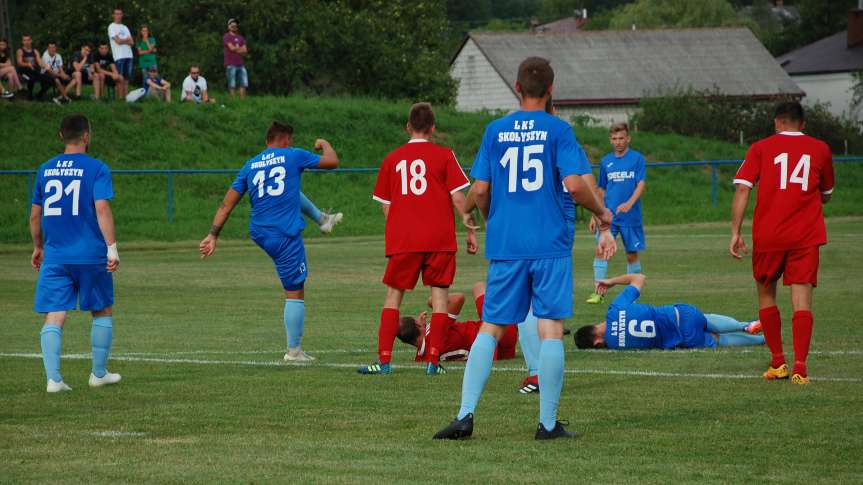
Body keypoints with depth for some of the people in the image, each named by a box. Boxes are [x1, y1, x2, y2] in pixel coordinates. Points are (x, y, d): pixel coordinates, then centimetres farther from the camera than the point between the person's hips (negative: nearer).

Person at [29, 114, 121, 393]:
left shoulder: (46, 170, 9)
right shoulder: (96, 168, -5)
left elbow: (35, 215, 14)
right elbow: (102, 208, -16)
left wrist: (38, 248, 27)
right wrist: (112, 248, -16)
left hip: (54, 257, 3)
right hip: (90, 255, -3)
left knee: (54, 317, -1)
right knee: (103, 311, 15)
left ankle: (53, 379, -12)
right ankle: (99, 374, 21)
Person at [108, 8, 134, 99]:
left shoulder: (125, 27, 21)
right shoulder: (112, 27, 1)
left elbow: (132, 42, 11)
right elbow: (118, 41, -10)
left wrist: (123, 40, -5)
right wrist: (127, 40, 6)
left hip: (128, 55, 6)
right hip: (119, 56, -6)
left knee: (127, 78, 4)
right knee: (120, 79, -8)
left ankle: (126, 96, 4)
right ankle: (120, 97, -9)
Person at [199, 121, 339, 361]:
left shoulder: (250, 165, 10)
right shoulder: (293, 156, -3)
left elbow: (227, 204, 6)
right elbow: (333, 162, 6)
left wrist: (213, 235, 8)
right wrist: (324, 144, 27)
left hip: (259, 234, 5)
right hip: (286, 237, -5)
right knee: (295, 294, 1)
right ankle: (293, 351, 0)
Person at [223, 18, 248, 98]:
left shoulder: (241, 38, 19)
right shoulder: (226, 37, 2)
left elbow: (245, 52, 9)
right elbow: (232, 48, -11)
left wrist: (236, 49, -5)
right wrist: (240, 49, 6)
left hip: (241, 64, 6)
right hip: (231, 65, -6)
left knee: (244, 84, -1)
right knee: (232, 85, -5)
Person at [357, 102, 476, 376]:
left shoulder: (392, 159, 8)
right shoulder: (444, 156, 1)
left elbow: (385, 205, 11)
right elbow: (458, 198, -3)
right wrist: (471, 230, 4)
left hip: (402, 240, 2)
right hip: (440, 239, -2)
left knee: (393, 295, 9)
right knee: (439, 295, 4)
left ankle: (384, 361, 1)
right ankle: (433, 361, -4)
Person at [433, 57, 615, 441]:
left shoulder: (495, 131, 6)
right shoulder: (558, 130, -3)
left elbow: (480, 191, 4)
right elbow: (575, 185, -12)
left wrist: (479, 213, 25)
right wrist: (603, 214, 5)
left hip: (504, 246, 3)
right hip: (550, 244, -3)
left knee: (490, 328, 7)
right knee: (551, 330, 0)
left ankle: (466, 413, -3)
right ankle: (548, 423, -1)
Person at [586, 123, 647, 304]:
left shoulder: (637, 159, -1)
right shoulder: (606, 161, 11)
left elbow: (641, 185, -10)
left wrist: (629, 204, -26)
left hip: (631, 216, -2)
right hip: (608, 215, 2)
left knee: (632, 255, 5)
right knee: (601, 251, -11)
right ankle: (598, 292, -12)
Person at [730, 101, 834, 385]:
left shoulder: (760, 149, 4)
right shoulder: (820, 149, 9)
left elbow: (742, 190, -6)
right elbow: (826, 196, 21)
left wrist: (735, 232, -7)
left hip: (767, 236, 0)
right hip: (807, 236, 0)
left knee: (766, 294, 16)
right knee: (802, 300, -3)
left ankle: (778, 363, 17)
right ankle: (800, 367, -15)